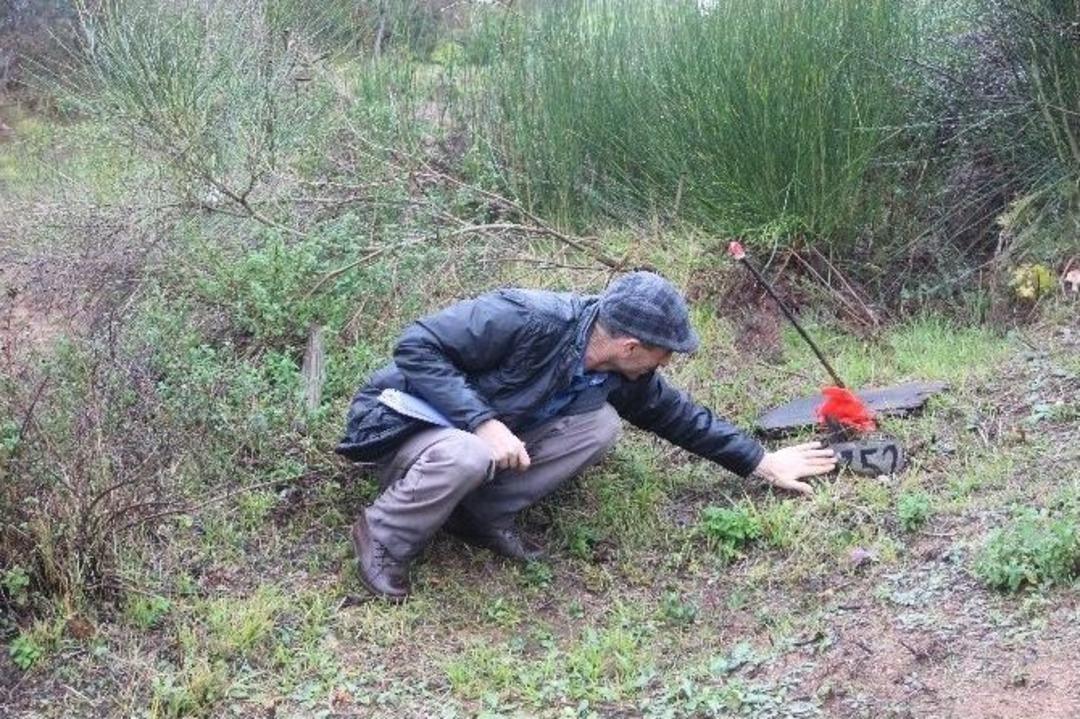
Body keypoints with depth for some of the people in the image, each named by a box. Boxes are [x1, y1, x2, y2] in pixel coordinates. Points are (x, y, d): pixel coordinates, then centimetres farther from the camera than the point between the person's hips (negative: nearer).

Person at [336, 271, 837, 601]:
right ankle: (382, 537, -14)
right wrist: (483, 421, -36)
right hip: (409, 421, -6)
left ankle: (484, 513, -7)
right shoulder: (526, 320, -31)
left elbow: (678, 414, 10)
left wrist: (761, 462, 12)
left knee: (600, 424, -13)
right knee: (469, 456, -41)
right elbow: (416, 345, -29)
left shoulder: (624, 377, -6)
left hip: (486, 435, 6)